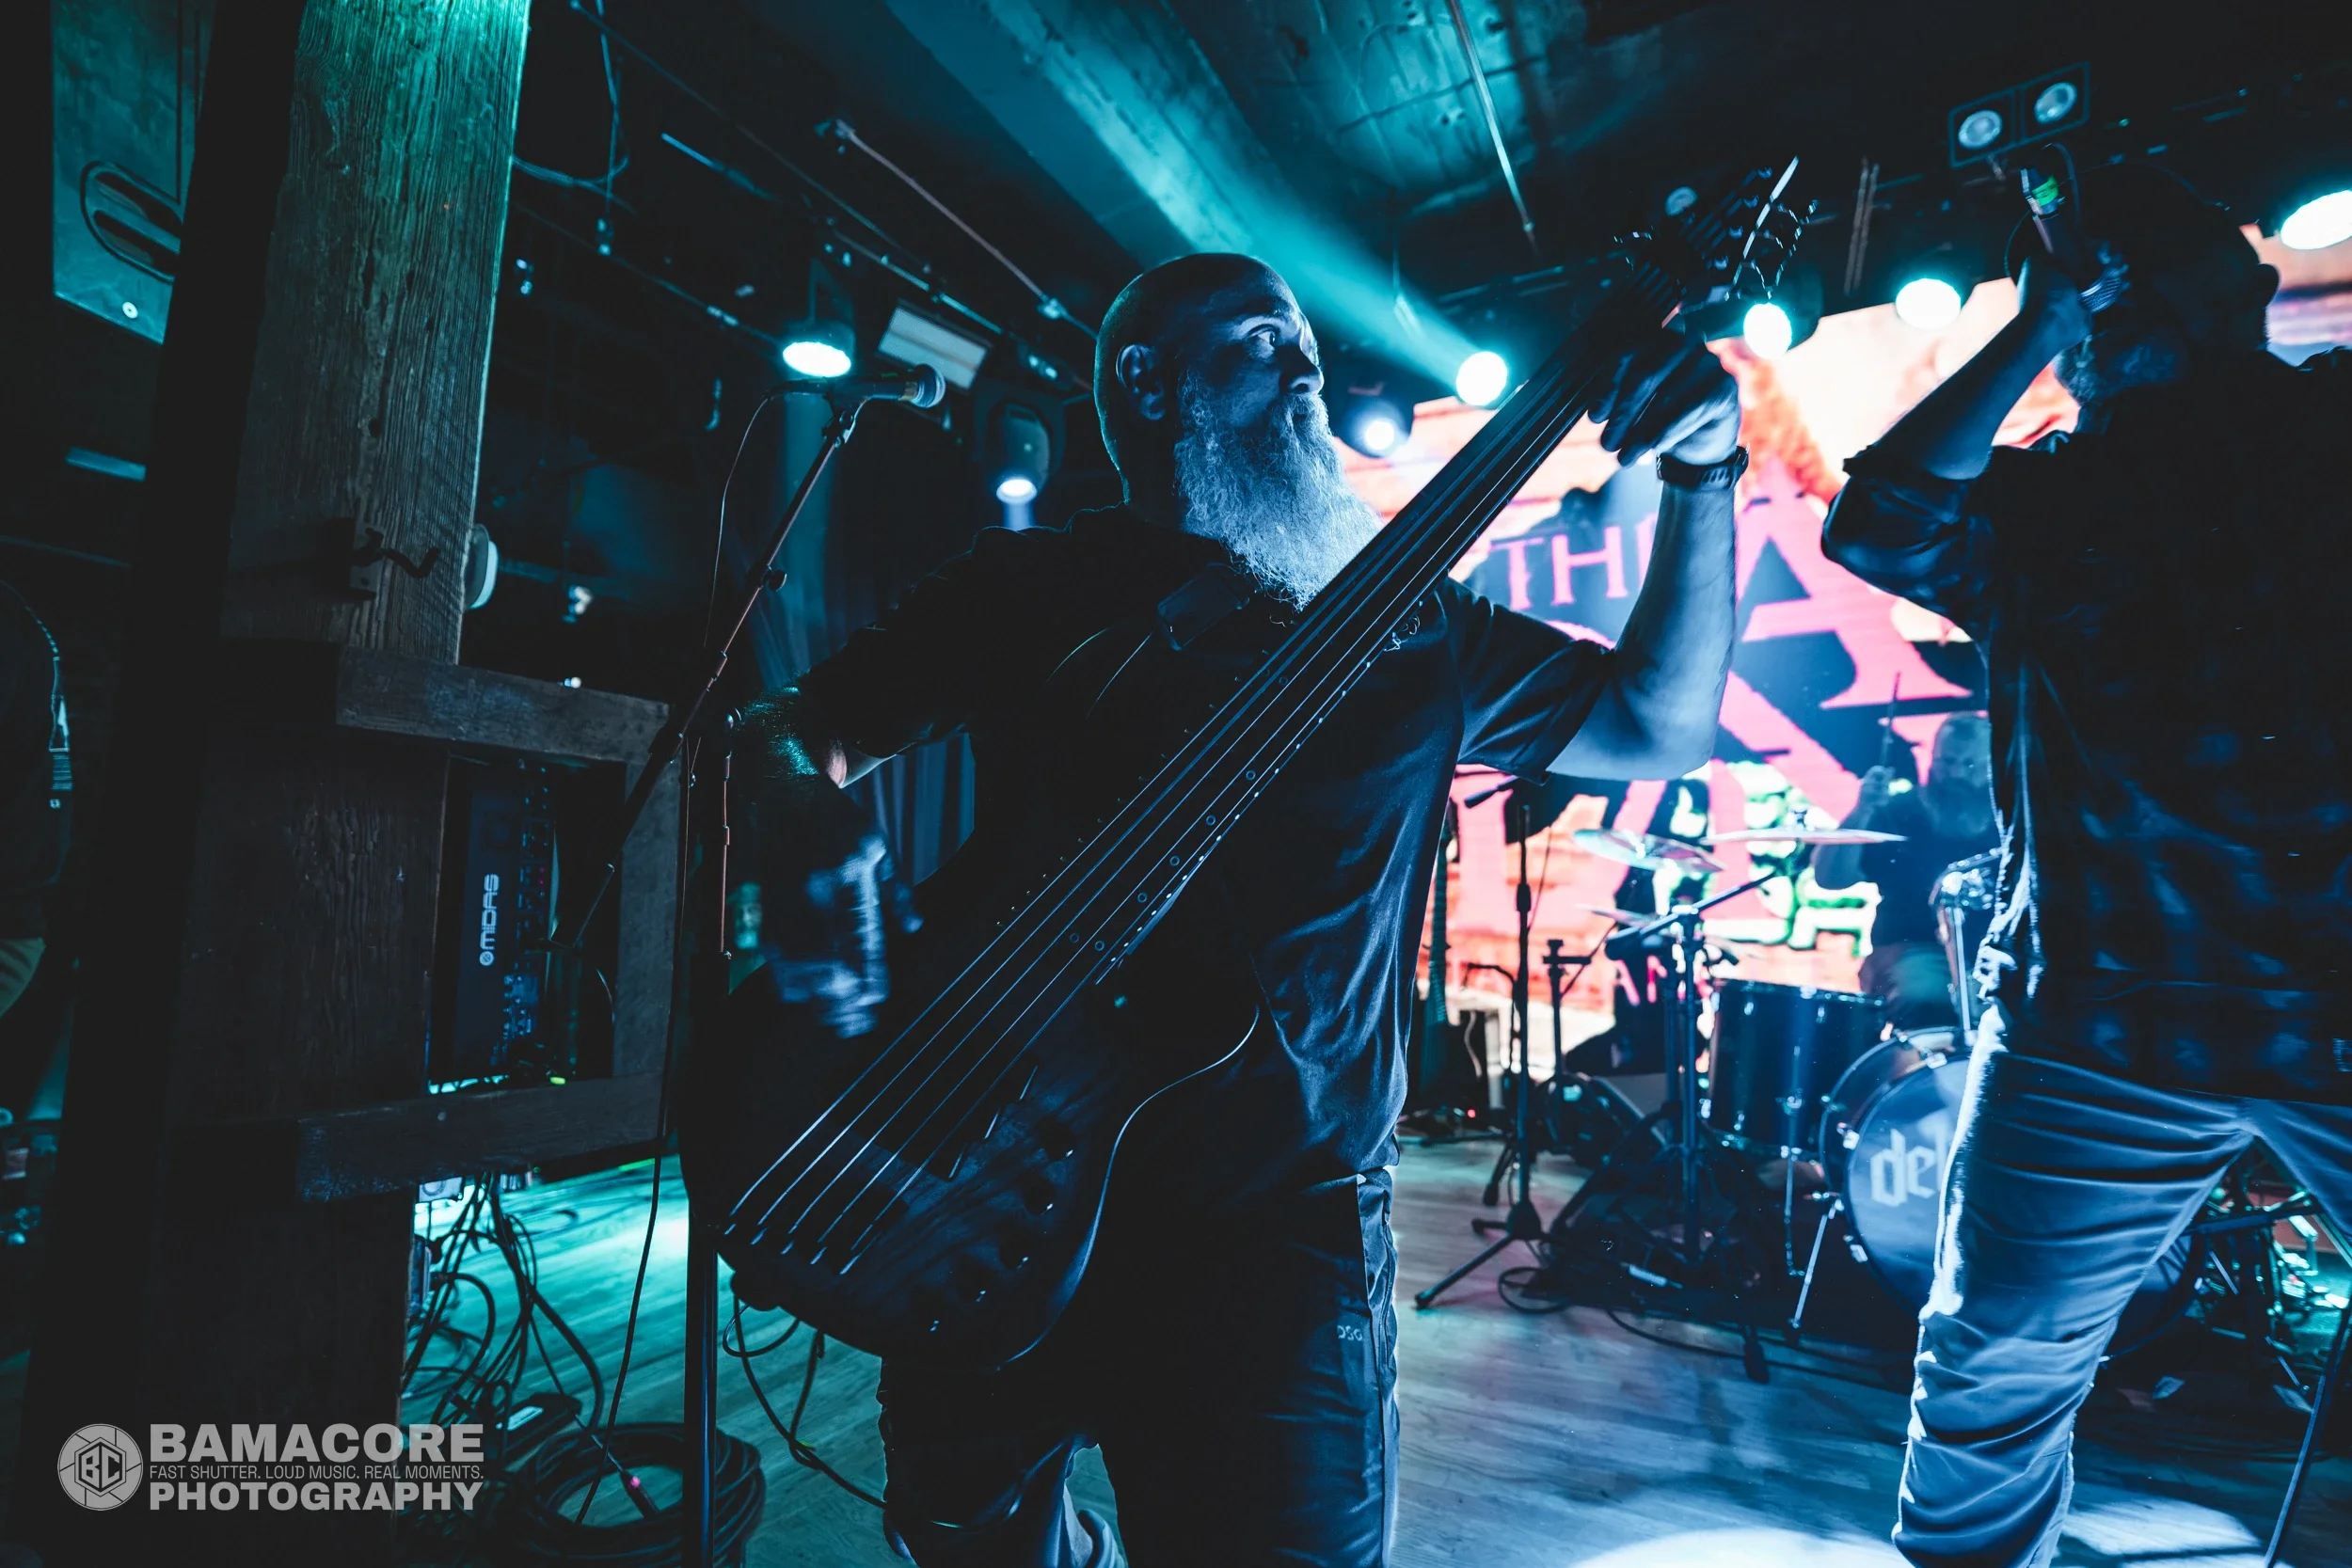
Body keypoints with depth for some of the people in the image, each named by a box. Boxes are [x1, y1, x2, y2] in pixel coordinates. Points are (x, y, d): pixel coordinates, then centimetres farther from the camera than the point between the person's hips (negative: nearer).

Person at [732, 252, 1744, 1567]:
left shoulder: (1410, 621, 7)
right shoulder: (1026, 584, 4)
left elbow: (1662, 726, 8)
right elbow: (793, 732, 6)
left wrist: (1705, 476, -2)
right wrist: (809, 833, -17)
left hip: (1274, 1226, 0)